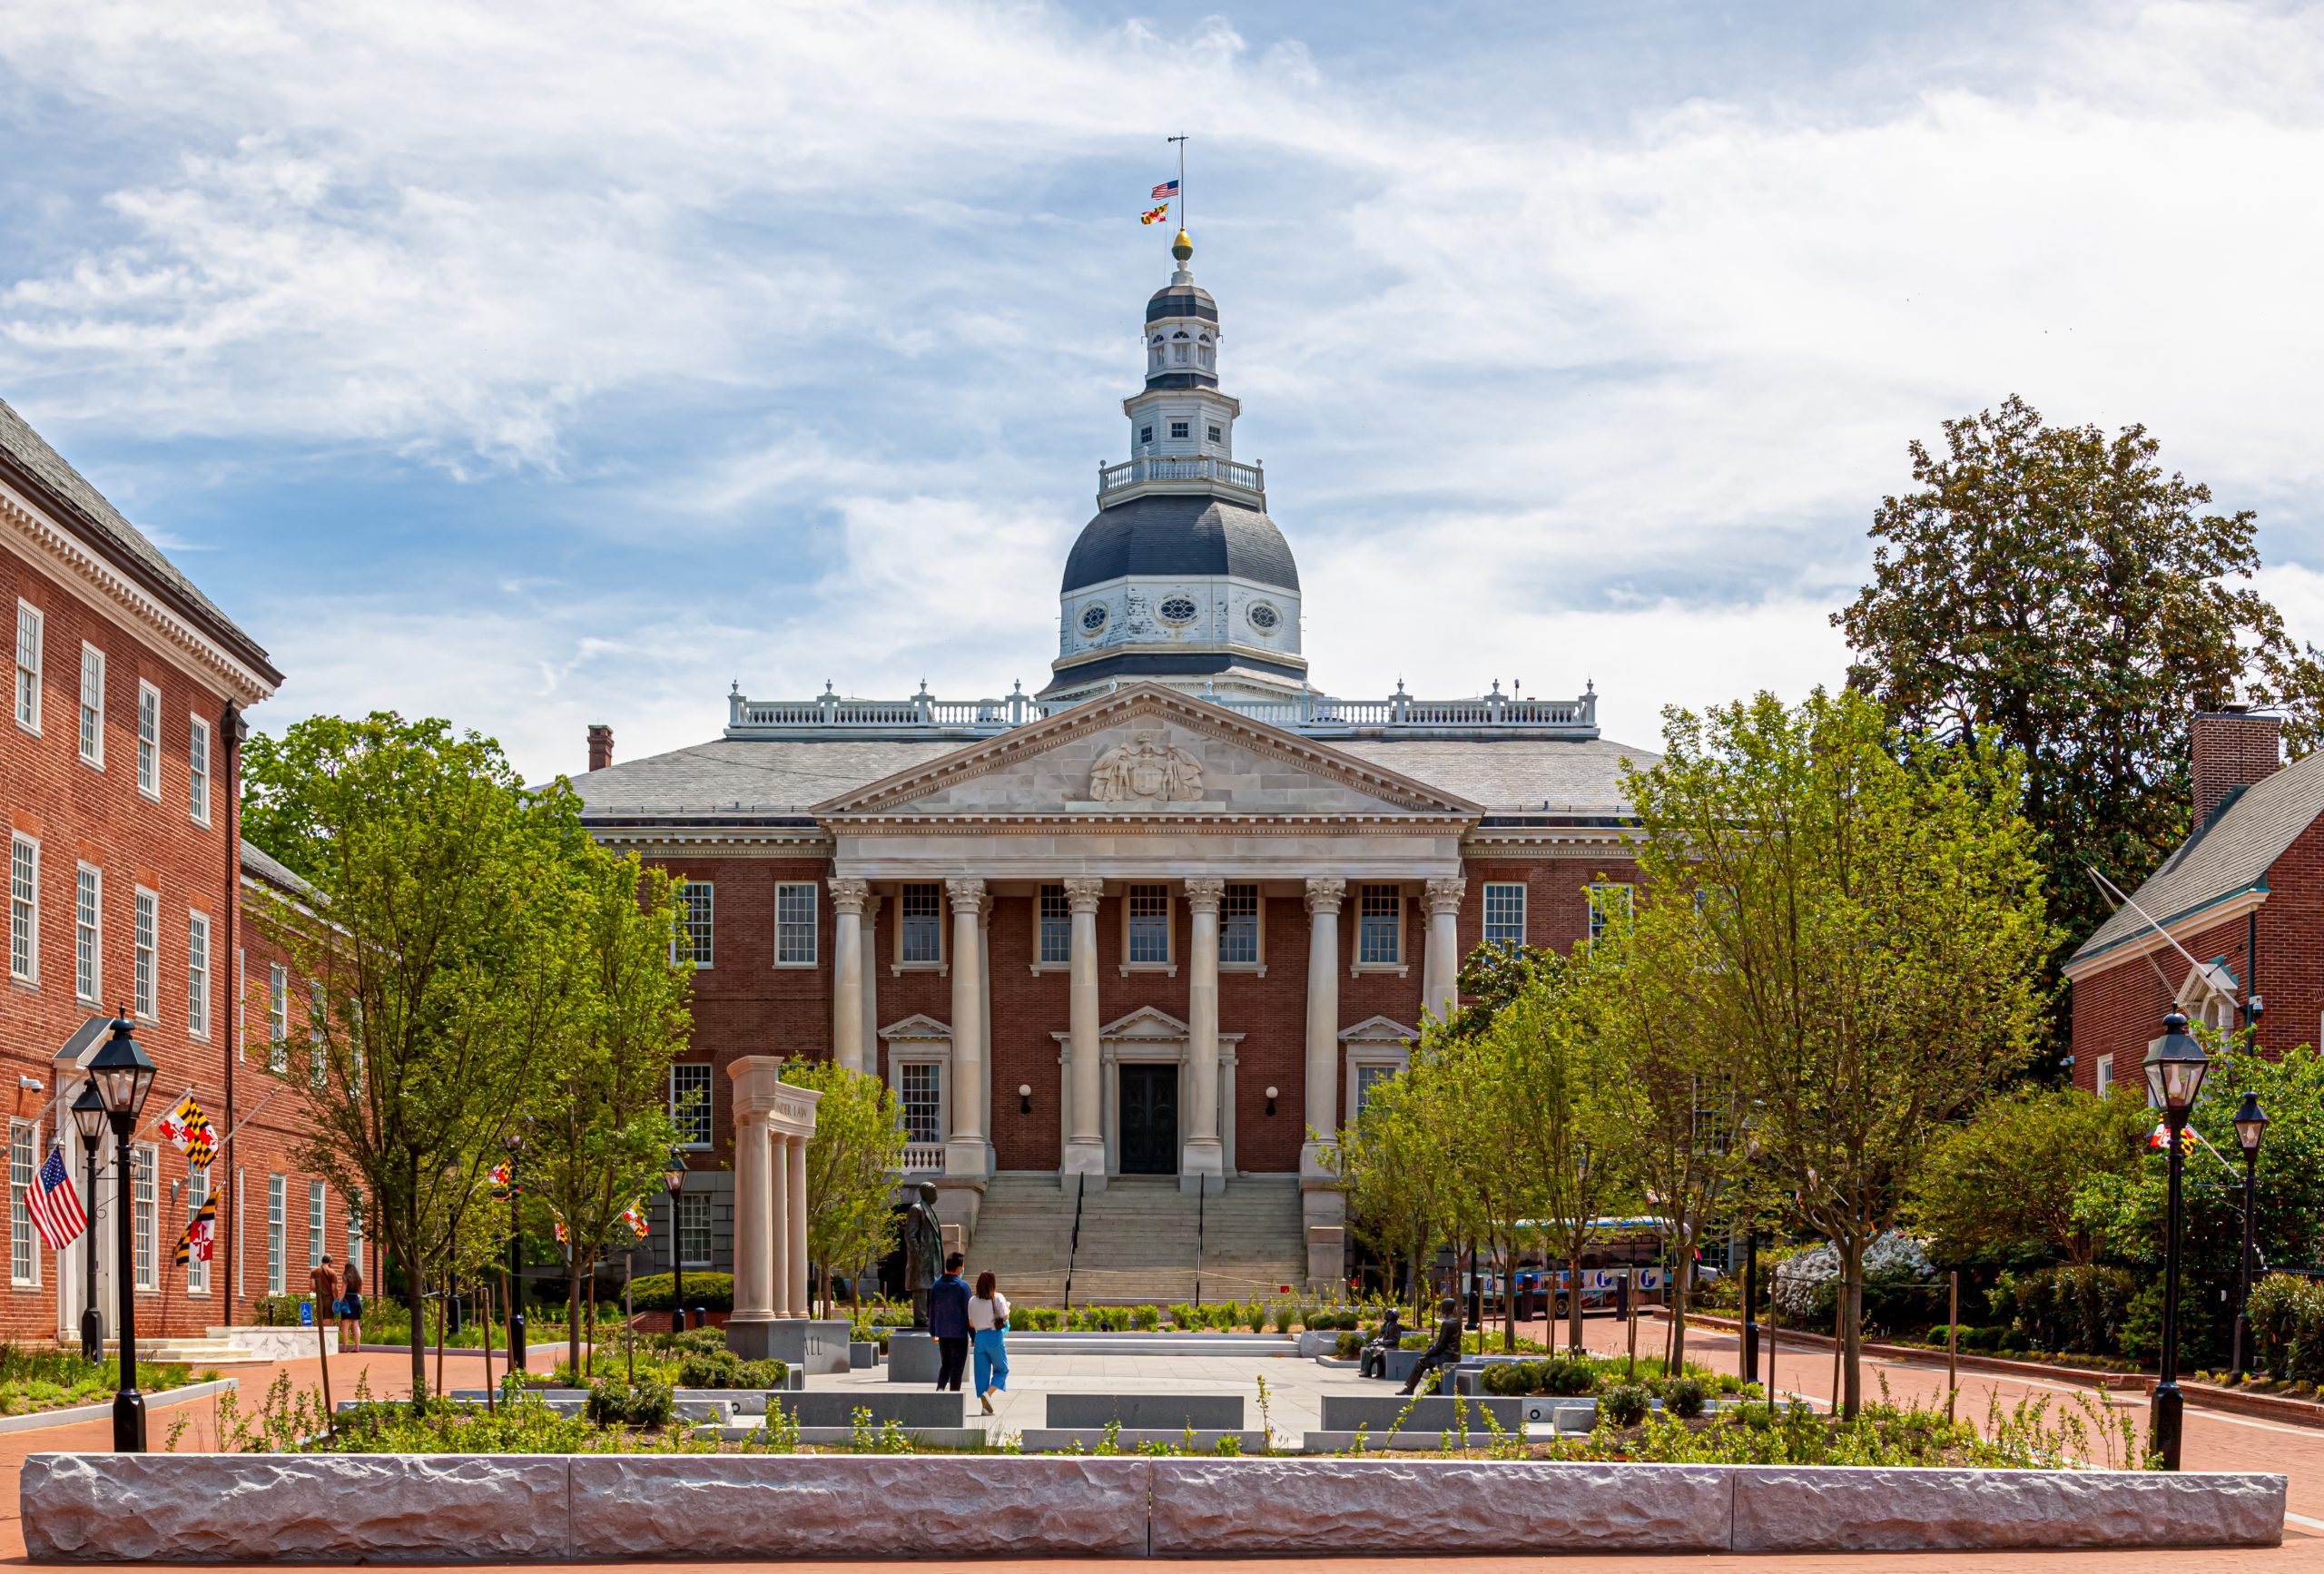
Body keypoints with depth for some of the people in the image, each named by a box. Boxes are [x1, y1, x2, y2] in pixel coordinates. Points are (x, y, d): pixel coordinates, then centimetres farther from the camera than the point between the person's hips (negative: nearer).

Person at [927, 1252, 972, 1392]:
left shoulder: (936, 1285, 4)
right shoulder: (962, 1286, -11)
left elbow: (932, 1310, 9)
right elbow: (968, 1312, -10)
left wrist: (933, 1332, 18)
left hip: (942, 1333, 5)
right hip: (959, 1333, -5)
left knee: (945, 1365, 16)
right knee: (957, 1367, 2)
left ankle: (940, 1388, -5)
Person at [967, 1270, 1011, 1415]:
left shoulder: (972, 1301, 3)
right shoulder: (998, 1298, -8)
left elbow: (971, 1323, 7)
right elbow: (1004, 1317, -13)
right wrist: (1007, 1308, 7)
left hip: (979, 1336, 4)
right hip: (995, 1337, -4)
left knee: (982, 1372, 8)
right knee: (1001, 1369, 10)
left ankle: (985, 1406, 6)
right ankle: (988, 1393, -13)